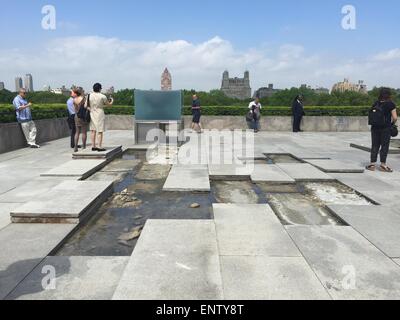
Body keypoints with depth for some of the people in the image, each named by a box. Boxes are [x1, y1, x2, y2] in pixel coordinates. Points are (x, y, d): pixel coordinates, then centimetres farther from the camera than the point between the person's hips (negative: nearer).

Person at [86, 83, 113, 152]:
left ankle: (93, 146, 14)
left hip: (92, 114, 5)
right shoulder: (102, 96, -11)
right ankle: (100, 147, -1)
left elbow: (86, 106, 0)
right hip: (100, 114, -5)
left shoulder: (89, 96, 0)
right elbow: (109, 104, 1)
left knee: (93, 130, 11)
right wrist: (112, 101, 21)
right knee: (100, 131, -1)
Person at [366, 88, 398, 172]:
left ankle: (372, 164, 10)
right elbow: (395, 118, -10)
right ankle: (383, 165, 8)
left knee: (375, 145, 9)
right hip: (385, 128, -4)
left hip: (375, 127, 4)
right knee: (384, 146, 4)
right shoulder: (391, 104, -8)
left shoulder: (375, 104, 5)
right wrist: (392, 124, 8)